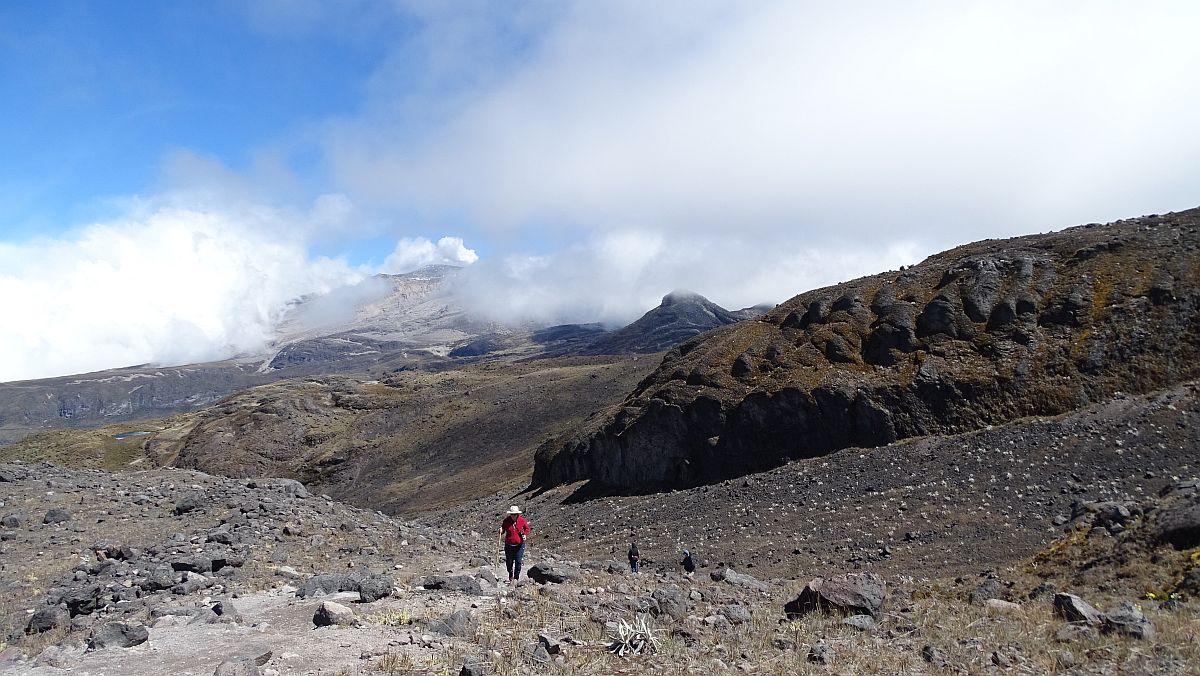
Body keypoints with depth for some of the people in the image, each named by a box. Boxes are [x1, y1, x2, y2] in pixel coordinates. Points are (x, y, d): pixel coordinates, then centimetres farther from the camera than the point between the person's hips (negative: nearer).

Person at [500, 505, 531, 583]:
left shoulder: (522, 520, -8)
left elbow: (527, 528, 9)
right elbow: (503, 529, 7)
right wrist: (501, 531, -15)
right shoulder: (506, 520, -7)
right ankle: (510, 577, 32)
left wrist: (525, 535, -7)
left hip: (519, 545, -1)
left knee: (518, 562, -4)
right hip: (509, 545, 1)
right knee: (509, 562, 10)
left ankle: (516, 578, 11)